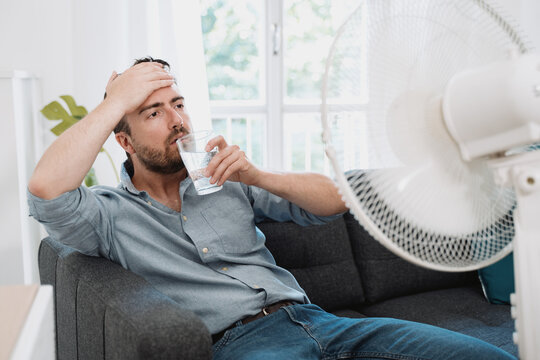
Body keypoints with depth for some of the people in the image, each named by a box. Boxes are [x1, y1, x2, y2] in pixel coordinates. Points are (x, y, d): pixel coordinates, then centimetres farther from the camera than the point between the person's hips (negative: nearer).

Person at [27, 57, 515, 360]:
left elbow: (335, 201, 15)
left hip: (310, 317, 6)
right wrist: (117, 99, -6)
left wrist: (257, 176, -1)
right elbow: (46, 189, -15)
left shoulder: (226, 180, 20)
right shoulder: (111, 214, 8)